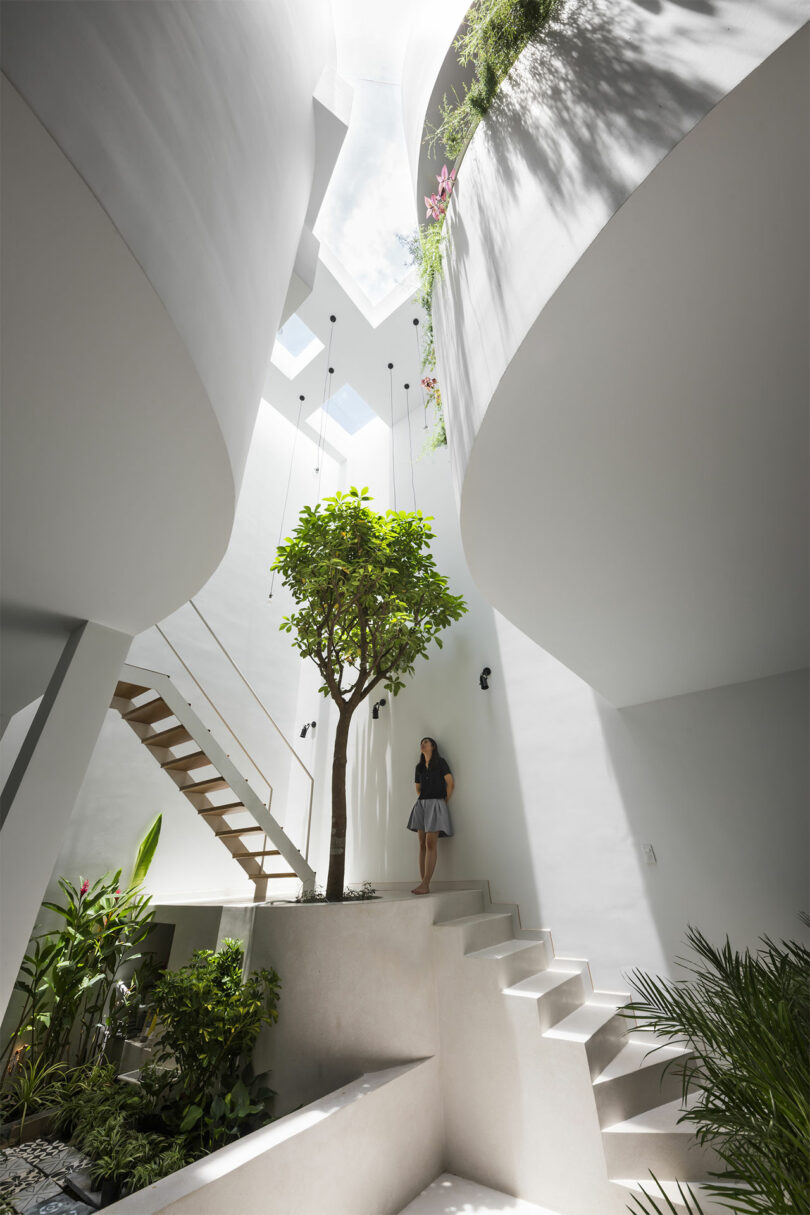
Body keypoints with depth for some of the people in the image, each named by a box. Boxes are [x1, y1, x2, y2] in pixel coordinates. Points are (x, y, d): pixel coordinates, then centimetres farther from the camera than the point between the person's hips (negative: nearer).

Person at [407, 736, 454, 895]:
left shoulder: (441, 763, 0)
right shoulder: (419, 767, 15)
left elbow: (450, 783, -3)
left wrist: (445, 803, 0)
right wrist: (420, 801, 11)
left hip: (436, 805, -6)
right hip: (421, 805, 6)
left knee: (431, 843, -11)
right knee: (422, 844, 2)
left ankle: (425, 885, -13)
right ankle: (424, 884, 3)